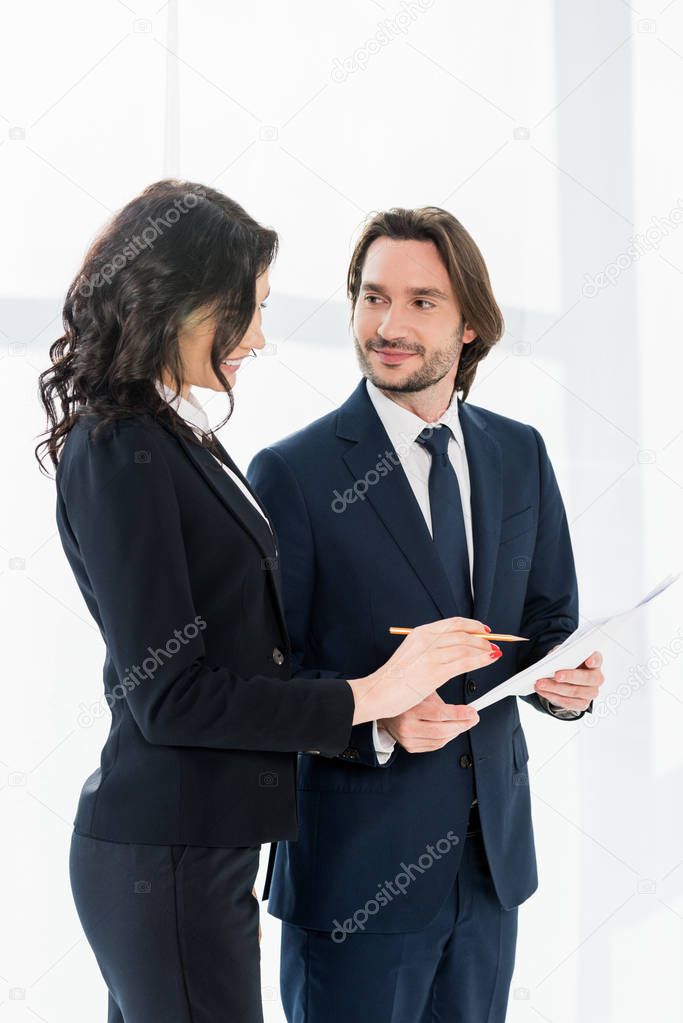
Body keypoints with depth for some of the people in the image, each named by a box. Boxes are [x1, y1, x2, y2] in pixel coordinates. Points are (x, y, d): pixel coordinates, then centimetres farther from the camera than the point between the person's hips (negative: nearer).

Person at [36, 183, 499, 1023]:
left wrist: (397, 705, 3)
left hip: (204, 844, 9)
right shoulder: (119, 456, -16)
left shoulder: (180, 440, 12)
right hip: (166, 858, -9)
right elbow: (168, 696, -19)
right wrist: (367, 697, -15)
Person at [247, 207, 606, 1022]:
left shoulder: (521, 455, 5)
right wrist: (374, 720, -26)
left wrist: (563, 678, -9)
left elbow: (549, 619, 13)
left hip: (493, 855, 5)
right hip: (359, 865, -5)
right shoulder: (292, 474, -10)